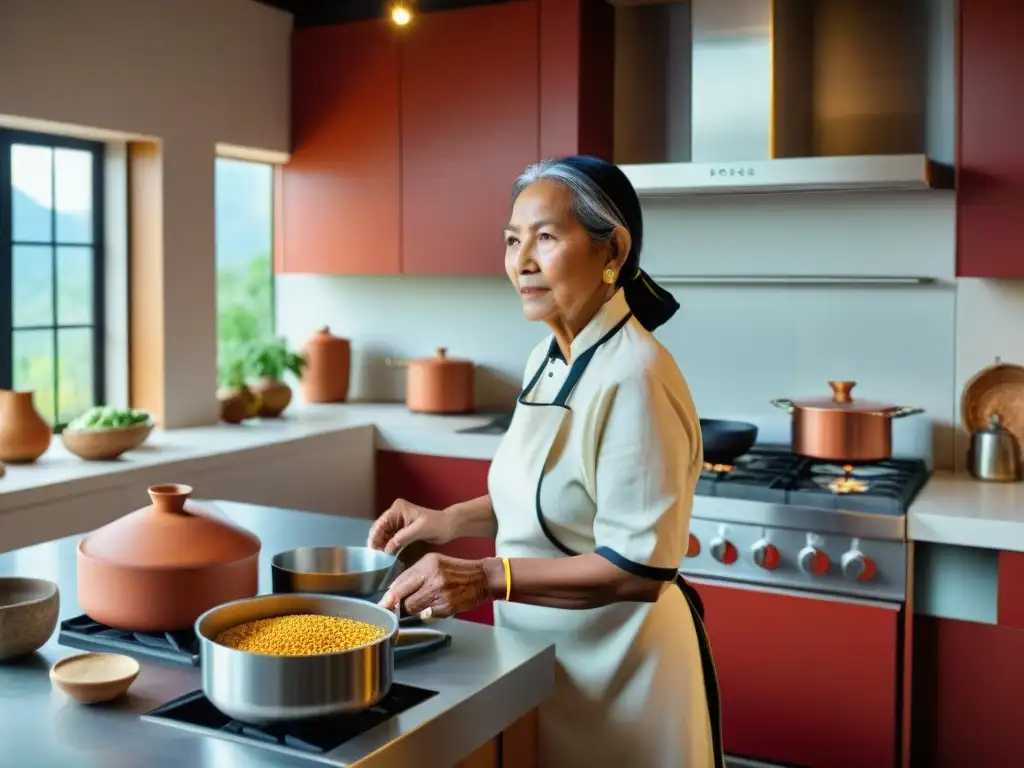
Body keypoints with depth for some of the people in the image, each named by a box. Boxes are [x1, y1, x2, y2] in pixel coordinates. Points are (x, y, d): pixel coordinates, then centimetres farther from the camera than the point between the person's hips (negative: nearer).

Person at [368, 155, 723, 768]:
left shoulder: (634, 378, -25)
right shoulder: (549, 359, 3)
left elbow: (638, 570, -26)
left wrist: (486, 578, -29)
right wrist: (451, 521, 1)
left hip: (615, 666, -8)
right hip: (543, 653, 8)